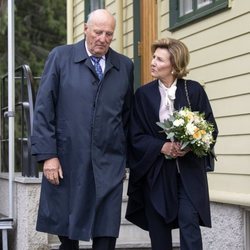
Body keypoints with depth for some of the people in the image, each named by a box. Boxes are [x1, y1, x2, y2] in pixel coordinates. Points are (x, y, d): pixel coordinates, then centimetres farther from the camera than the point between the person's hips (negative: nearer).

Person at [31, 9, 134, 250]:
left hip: (109, 165, 1)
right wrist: (48, 155, -8)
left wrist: (125, 156, 9)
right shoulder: (60, 57, 2)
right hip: (67, 162, -1)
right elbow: (43, 109, -1)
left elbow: (127, 115, 13)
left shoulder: (125, 66, 10)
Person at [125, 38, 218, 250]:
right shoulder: (143, 94, 1)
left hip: (189, 171, -1)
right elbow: (136, 136, 1)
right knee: (159, 232, 5)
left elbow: (210, 128, 2)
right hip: (156, 173, 1)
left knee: (189, 225, -11)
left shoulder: (194, 90, -1)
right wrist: (162, 146, -15)